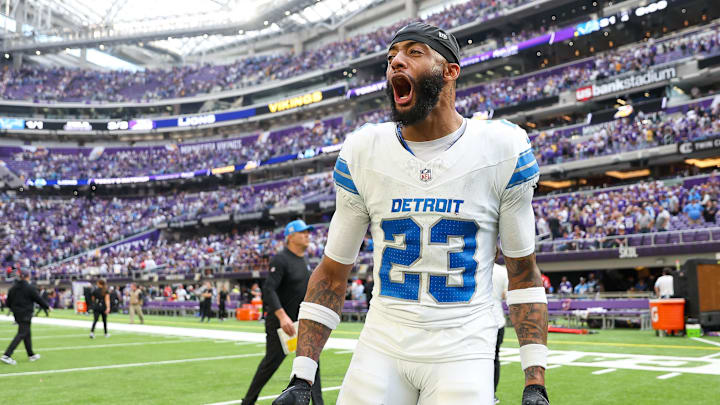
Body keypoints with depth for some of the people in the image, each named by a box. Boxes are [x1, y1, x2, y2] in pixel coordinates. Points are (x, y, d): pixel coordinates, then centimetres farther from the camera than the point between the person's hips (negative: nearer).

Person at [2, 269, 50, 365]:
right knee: (21, 334, -6)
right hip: (26, 314, -7)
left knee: (27, 333, 17)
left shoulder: (13, 287, 5)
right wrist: (48, 307, 5)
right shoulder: (29, 287, -14)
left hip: (17, 314, 7)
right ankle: (6, 355, -14)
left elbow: (8, 302, 9)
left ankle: (31, 355, 25)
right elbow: (38, 299, -9)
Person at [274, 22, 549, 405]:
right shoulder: (362, 152, -1)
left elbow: (523, 273, 2)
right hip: (382, 345, 2)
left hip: (464, 353, -1)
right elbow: (332, 272, 4)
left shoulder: (503, 150, -5)